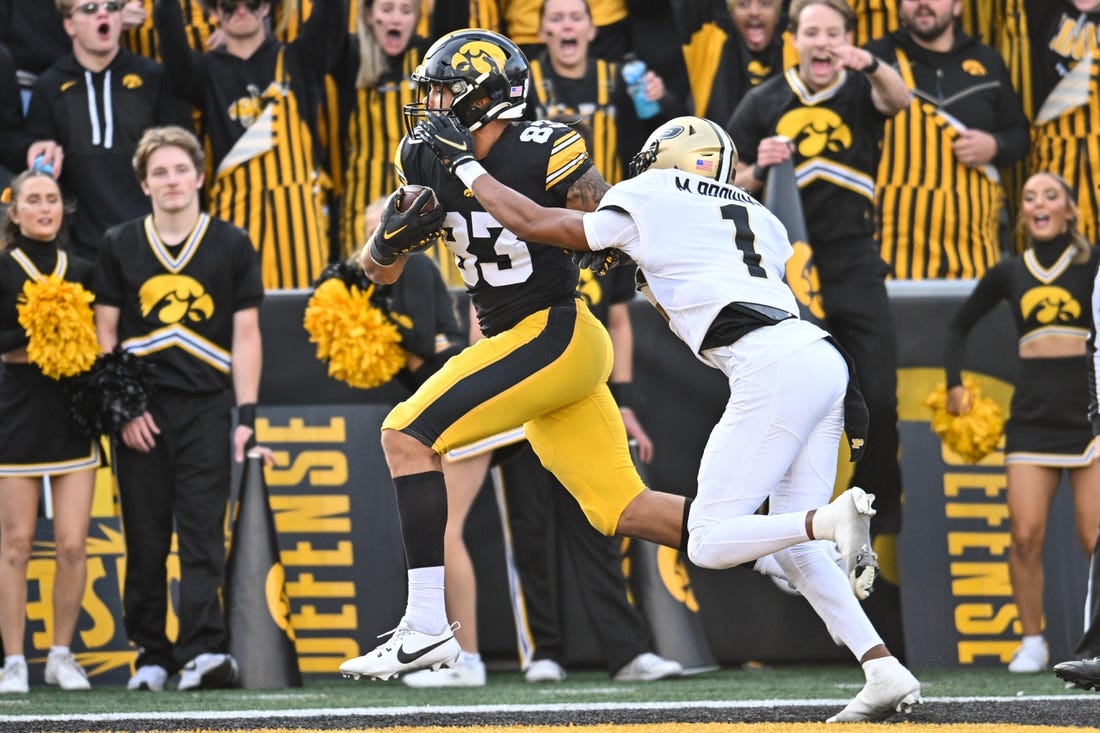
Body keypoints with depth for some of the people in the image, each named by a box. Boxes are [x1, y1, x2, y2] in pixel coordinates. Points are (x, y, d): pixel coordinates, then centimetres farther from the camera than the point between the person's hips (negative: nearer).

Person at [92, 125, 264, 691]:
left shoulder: (232, 246, 6)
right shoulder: (119, 246, 7)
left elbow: (245, 336, 5)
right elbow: (105, 333, 8)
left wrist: (247, 416, -2)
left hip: (206, 409, -1)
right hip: (139, 412, 1)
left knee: (202, 534, -9)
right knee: (145, 538, 3)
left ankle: (202, 651, -17)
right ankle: (150, 655, 8)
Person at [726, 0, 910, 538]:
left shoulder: (862, 90, 1)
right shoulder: (763, 104, 3)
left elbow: (897, 100, -23)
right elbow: (728, 188, 7)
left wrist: (872, 66, -45)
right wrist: (759, 170, -15)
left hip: (855, 267, 0)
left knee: (878, 399, -3)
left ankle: (884, 524, 8)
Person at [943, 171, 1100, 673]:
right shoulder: (1009, 273, 11)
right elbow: (959, 326, 24)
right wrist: (954, 383, 16)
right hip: (1032, 417, 3)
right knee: (1025, 536, -9)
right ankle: (1032, 643, 4)